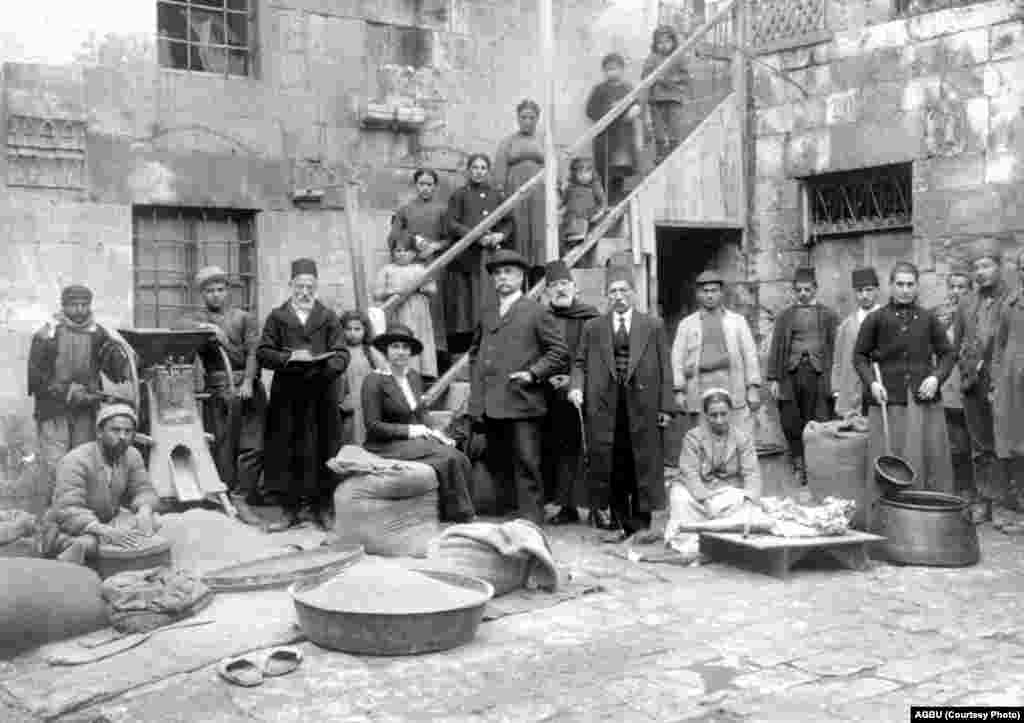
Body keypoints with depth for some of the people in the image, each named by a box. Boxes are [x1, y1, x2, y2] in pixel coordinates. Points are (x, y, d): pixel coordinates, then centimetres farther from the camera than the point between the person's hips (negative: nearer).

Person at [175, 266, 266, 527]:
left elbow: (253, 351, 2)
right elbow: (180, 326, -5)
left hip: (247, 387, 0)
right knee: (222, 447, -2)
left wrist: (248, 381, -11)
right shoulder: (198, 318, 17)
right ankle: (225, 500, 4)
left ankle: (241, 499, -5)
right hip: (217, 390, 0)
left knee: (253, 446, -8)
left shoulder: (245, 318, 15)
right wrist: (208, 328, -15)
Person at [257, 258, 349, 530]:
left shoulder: (329, 317, 9)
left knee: (322, 450, 1)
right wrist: (288, 358, -15)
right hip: (286, 396, 0)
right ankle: (290, 509, 10)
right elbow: (262, 353, 1)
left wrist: (327, 366, -20)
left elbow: (341, 354, 0)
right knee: (286, 451, 0)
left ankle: (321, 508, 10)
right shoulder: (277, 317, 9)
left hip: (322, 395, 0)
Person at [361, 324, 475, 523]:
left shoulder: (414, 376, 11)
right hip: (389, 445, -7)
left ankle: (458, 516, -15)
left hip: (416, 438, 7)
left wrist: (434, 432, -2)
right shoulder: (375, 381, -10)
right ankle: (461, 518, -13)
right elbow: (373, 425, -13)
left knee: (460, 459, -19)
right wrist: (409, 430, -17)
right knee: (448, 459, -24)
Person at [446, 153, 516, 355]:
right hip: (466, 257, -2)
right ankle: (461, 351, -7)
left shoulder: (497, 196, 19)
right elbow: (452, 224, -1)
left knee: (491, 303, -7)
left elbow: (509, 223, 17)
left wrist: (500, 235, -4)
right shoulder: (459, 195, 10)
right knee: (466, 306, -7)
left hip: (493, 255, 2)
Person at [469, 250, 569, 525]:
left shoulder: (536, 312, 1)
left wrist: (533, 373, -11)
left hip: (521, 403, -6)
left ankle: (531, 521, 2)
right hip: (489, 406, 6)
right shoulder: (487, 315, 18)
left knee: (526, 466, -4)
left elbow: (560, 352, -2)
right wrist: (476, 384, 15)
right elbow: (474, 351, 29)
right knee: (497, 465, 10)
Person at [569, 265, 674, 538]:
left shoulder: (653, 326, 8)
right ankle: (616, 522, 12)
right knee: (610, 467, 2)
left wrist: (665, 406, -1)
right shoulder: (592, 328, 12)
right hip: (604, 407, 1)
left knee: (643, 465, 2)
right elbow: (580, 363, 12)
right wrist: (576, 386, -9)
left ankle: (640, 523, 10)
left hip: (642, 405, -1)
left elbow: (664, 369, 5)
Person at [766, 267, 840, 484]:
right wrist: (774, 378, 2)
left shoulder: (828, 316, 10)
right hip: (791, 374, 2)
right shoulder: (785, 316, 13)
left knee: (817, 423, -3)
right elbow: (776, 348, 10)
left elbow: (835, 346, 4)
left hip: (818, 374, -1)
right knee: (790, 422, 0)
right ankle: (799, 463, 14)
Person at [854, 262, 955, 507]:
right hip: (888, 401, -2)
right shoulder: (876, 319, 3)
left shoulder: (928, 319, 7)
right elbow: (860, 355, 7)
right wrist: (871, 382, -7)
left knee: (931, 460, 2)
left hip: (925, 401, 2)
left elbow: (947, 353, 13)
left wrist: (937, 377, -5)